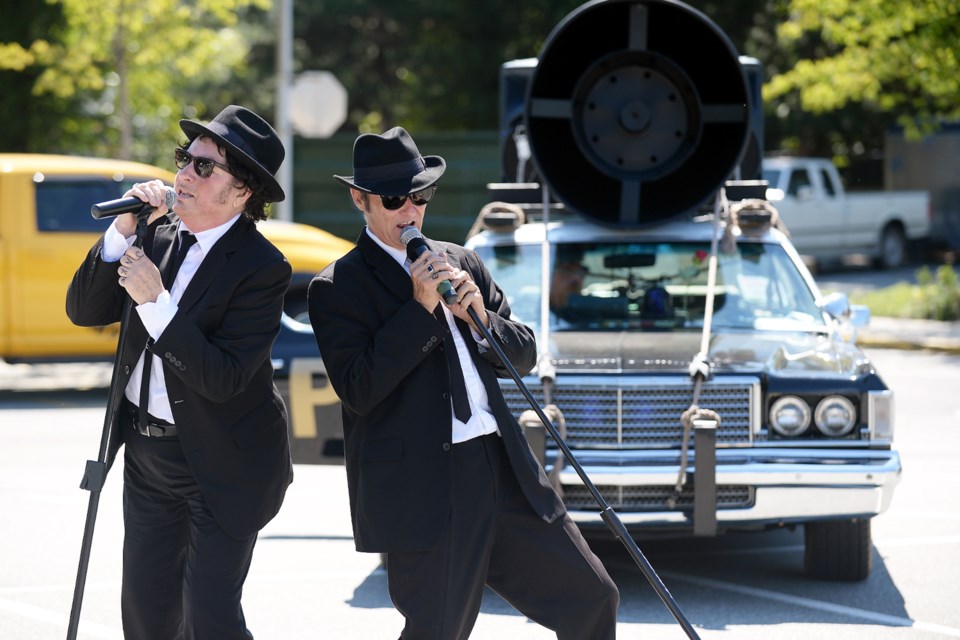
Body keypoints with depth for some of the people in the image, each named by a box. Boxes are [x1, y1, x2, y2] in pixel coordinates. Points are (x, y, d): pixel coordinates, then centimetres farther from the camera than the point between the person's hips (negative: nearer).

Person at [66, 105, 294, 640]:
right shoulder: (160, 234, 0)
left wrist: (157, 302, -29)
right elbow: (84, 310, -2)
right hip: (147, 455, 7)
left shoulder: (261, 268, -19)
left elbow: (222, 379, -24)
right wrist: (124, 230, -15)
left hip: (220, 468, -7)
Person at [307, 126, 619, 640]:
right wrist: (420, 307, -15)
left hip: (503, 469, 6)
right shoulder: (336, 288, -2)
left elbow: (523, 356, 16)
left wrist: (480, 317, -5)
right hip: (423, 489, -6)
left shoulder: (460, 262, 16)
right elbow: (358, 391, -14)